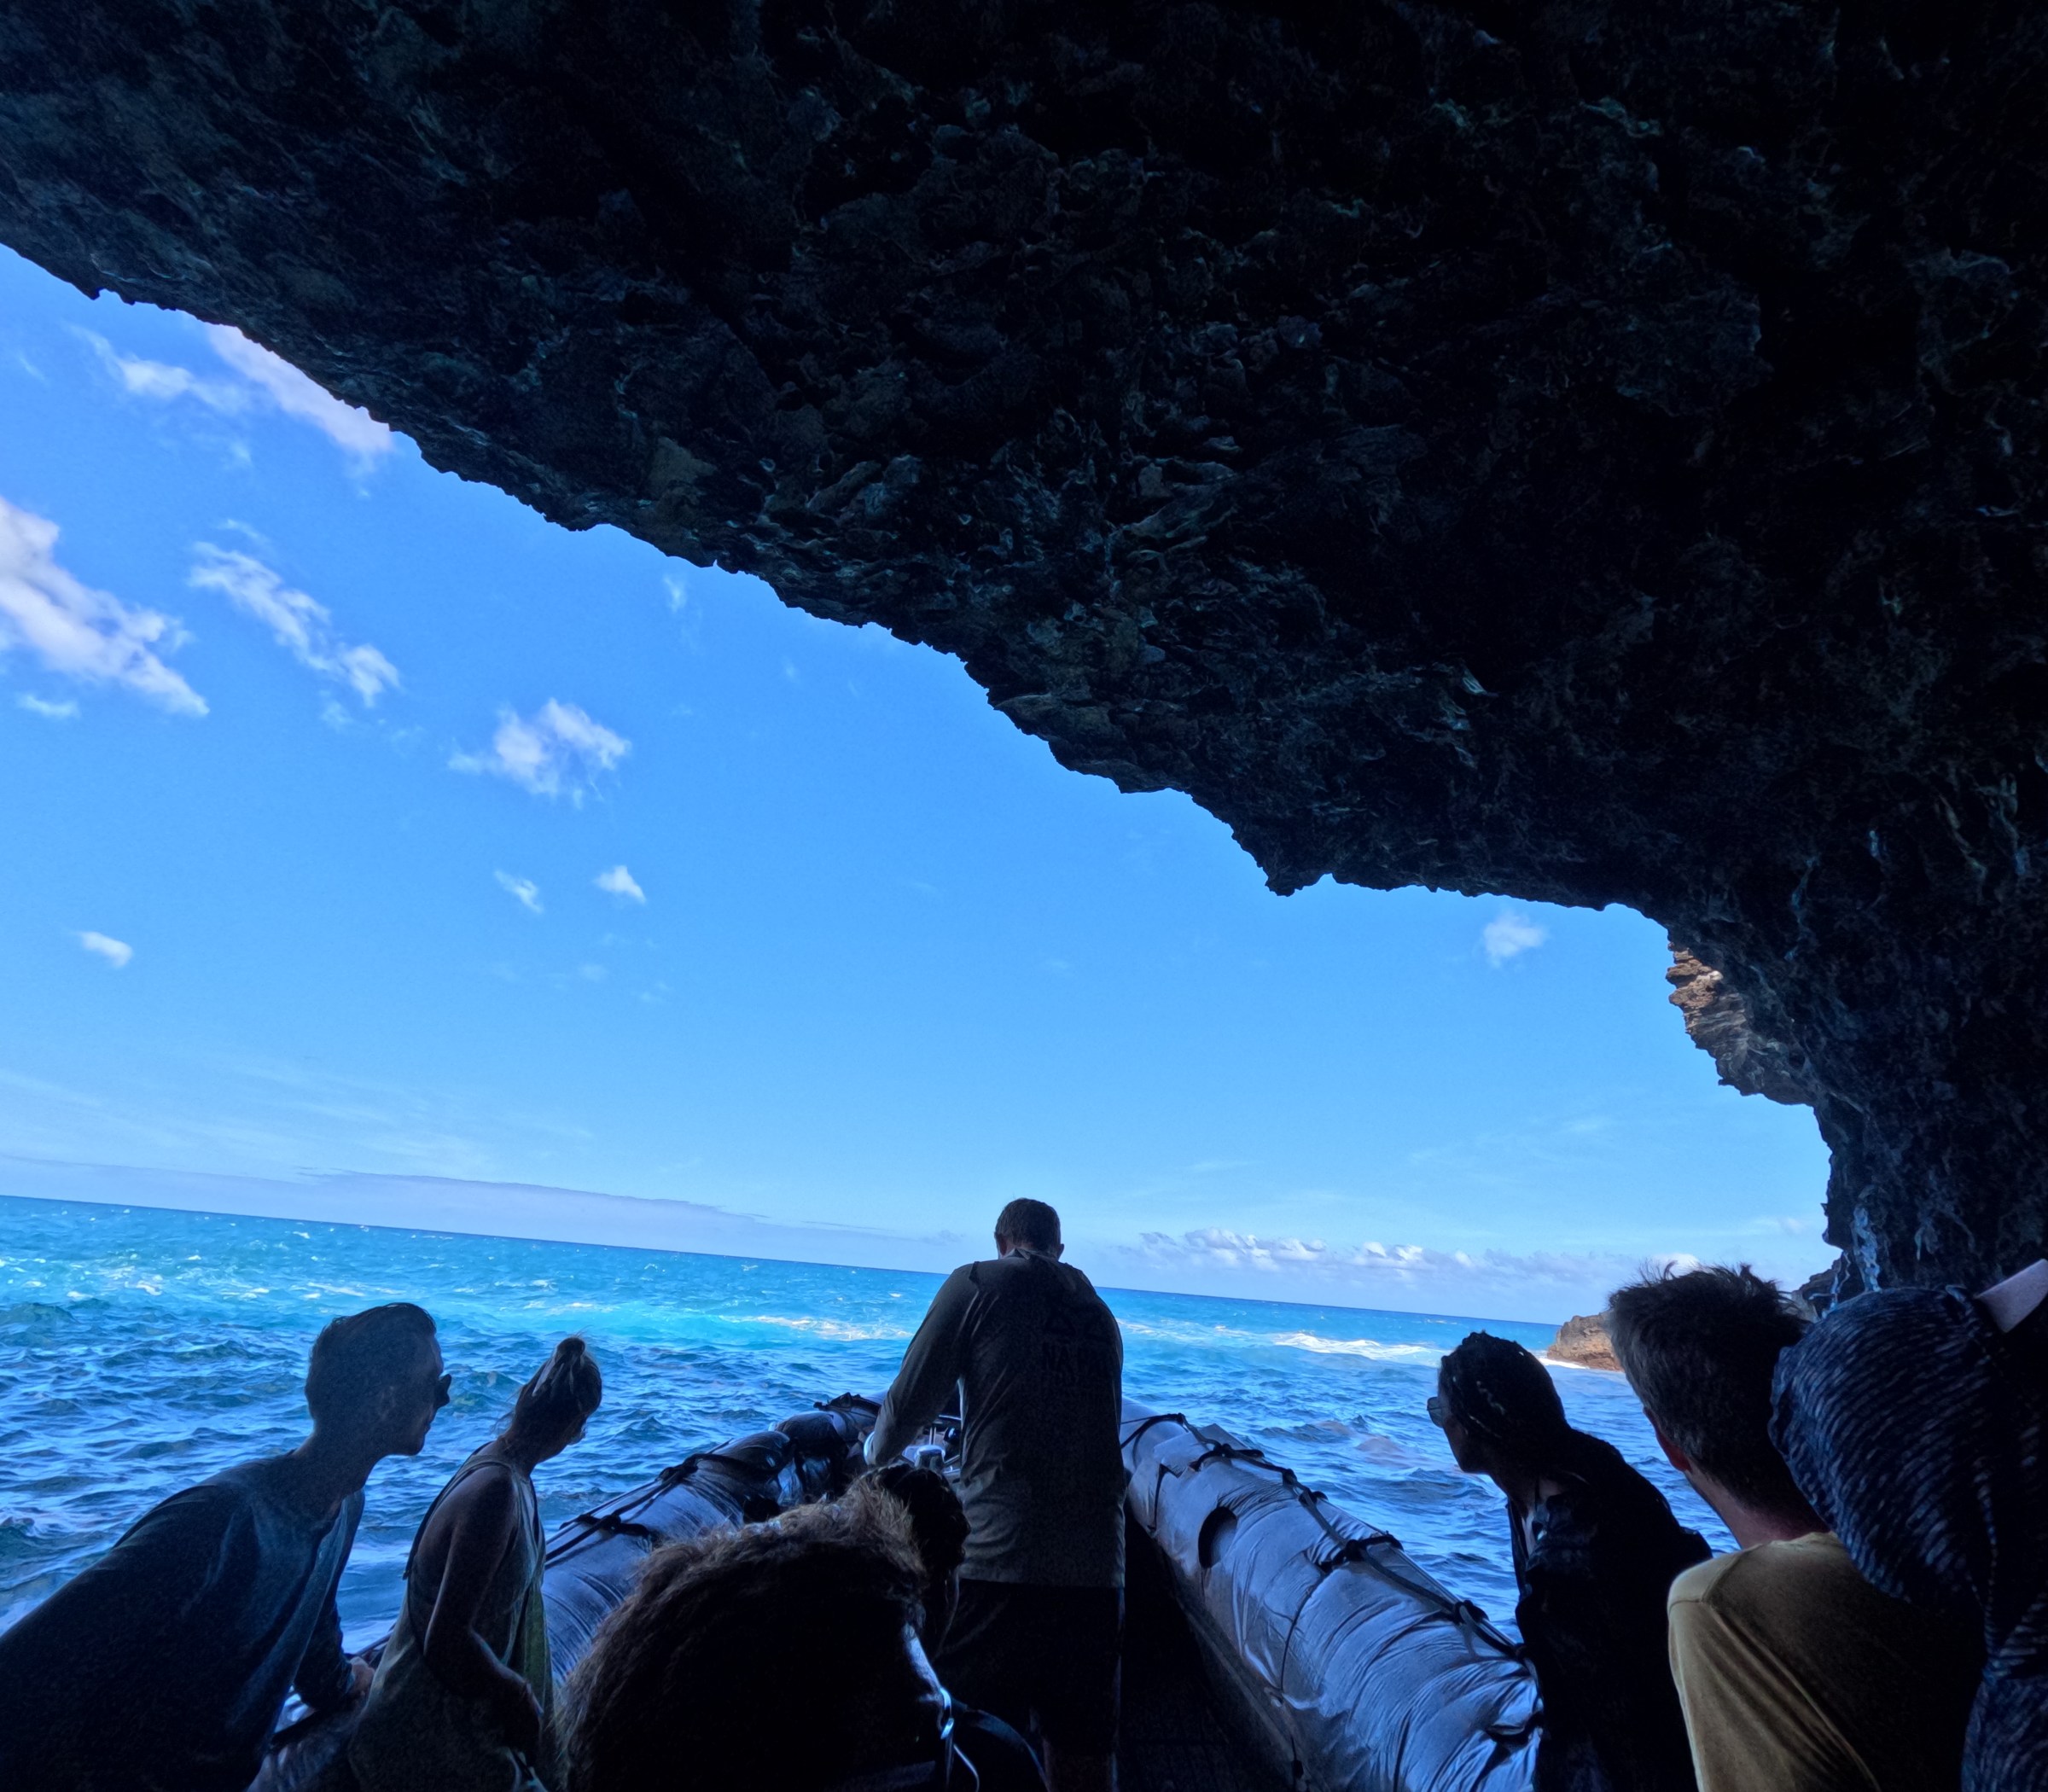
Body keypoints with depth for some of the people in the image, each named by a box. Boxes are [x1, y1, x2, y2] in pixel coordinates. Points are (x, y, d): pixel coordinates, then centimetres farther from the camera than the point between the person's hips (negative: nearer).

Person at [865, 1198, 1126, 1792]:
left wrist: (877, 1450, 21)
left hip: (999, 1560, -5)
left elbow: (910, 1403, -2)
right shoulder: (1098, 1311, 13)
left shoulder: (977, 1284, -2)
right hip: (1097, 1566, 5)